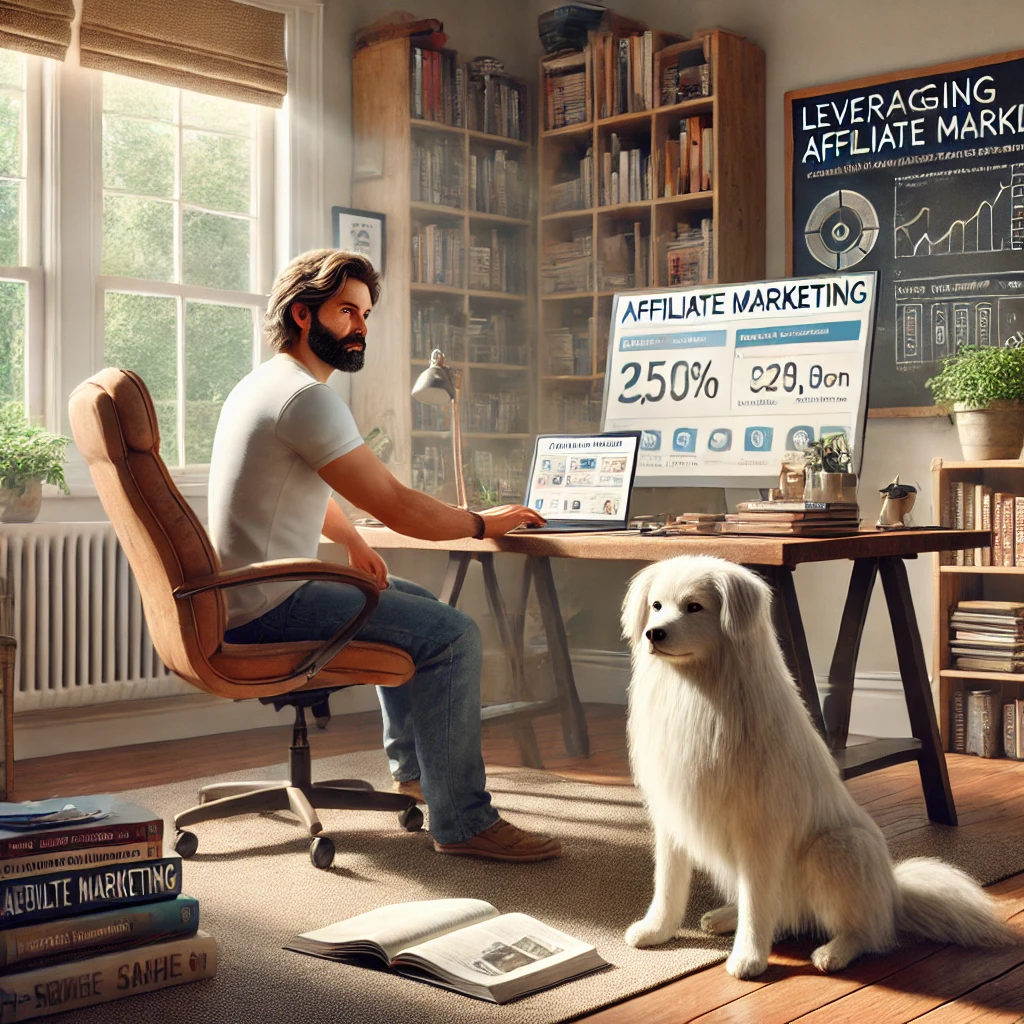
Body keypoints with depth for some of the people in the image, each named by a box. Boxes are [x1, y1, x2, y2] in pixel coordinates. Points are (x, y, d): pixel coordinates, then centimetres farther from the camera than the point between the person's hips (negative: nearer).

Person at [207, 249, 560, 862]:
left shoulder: (266, 383, 16)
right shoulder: (307, 396, -19)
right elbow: (397, 507, -19)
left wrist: (354, 543, 18)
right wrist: (483, 524, -4)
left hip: (239, 599, 11)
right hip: (267, 610, -11)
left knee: (416, 602, 26)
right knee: (453, 633, -15)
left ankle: (412, 764, 35)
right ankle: (461, 821, -10)